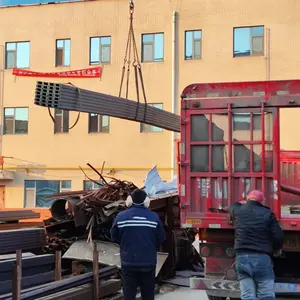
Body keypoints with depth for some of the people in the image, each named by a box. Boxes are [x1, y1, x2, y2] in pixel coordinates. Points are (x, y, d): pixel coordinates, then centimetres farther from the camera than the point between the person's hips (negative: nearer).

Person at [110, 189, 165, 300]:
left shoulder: (121, 216, -7)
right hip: (148, 263, 0)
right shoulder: (154, 217, -7)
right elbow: (161, 239, -1)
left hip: (128, 263, 0)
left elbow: (114, 237, 3)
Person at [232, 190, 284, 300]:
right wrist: (276, 249, 18)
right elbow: (278, 236, -2)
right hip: (261, 257, -3)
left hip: (242, 257, 3)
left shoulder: (238, 212, 11)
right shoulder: (267, 214, 1)